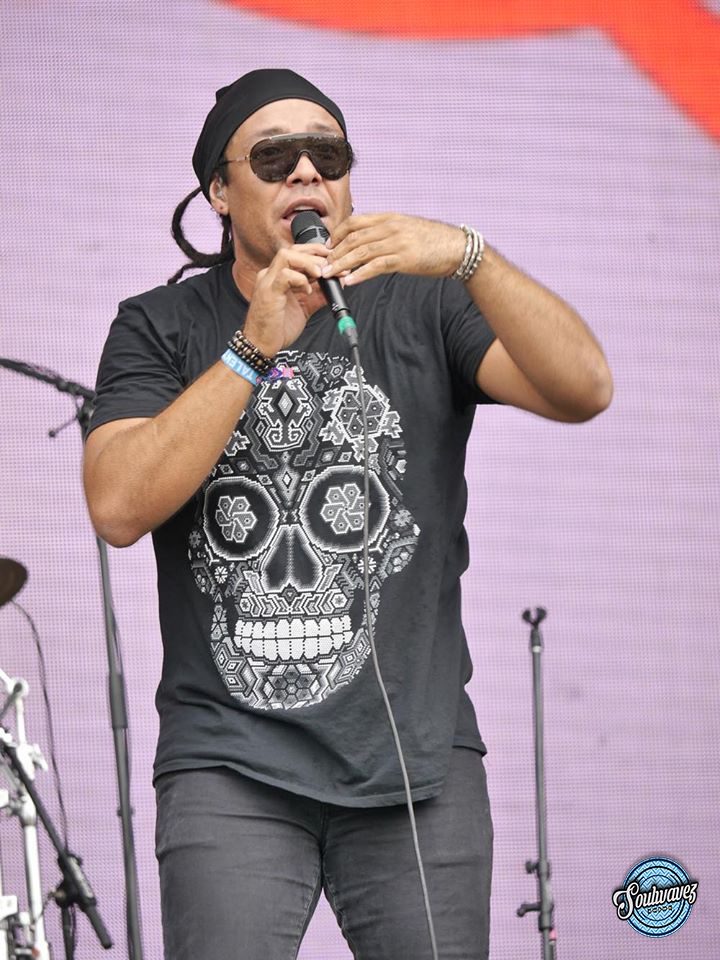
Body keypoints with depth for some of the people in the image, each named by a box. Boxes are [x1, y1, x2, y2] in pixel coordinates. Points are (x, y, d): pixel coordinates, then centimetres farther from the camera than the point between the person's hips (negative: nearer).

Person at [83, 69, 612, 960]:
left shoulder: (422, 306, 7)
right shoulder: (161, 329, 6)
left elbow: (583, 391, -8)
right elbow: (119, 509, -9)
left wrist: (468, 257, -22)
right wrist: (257, 347, -15)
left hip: (416, 760, 1)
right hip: (230, 767, -1)